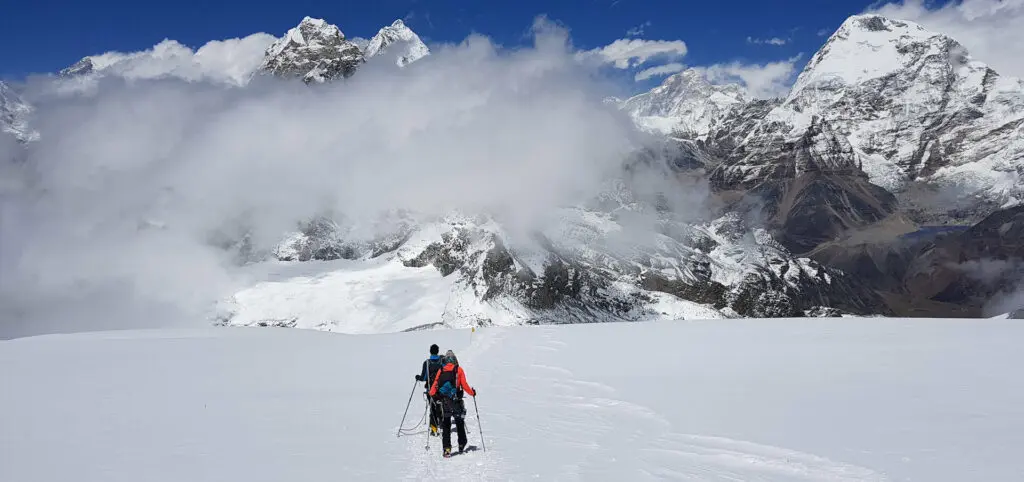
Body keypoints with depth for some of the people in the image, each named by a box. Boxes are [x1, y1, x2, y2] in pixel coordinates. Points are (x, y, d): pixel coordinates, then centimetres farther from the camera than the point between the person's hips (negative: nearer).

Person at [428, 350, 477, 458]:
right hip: (456, 401, -1)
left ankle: (447, 448, -4)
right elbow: (464, 385, -4)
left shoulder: (441, 371, 5)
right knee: (460, 422, 15)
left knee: (445, 425, 5)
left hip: (444, 401, 1)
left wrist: (431, 394, 23)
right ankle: (462, 445, 23)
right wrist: (472, 392, 12)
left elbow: (435, 384, 5)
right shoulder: (459, 370, 0)